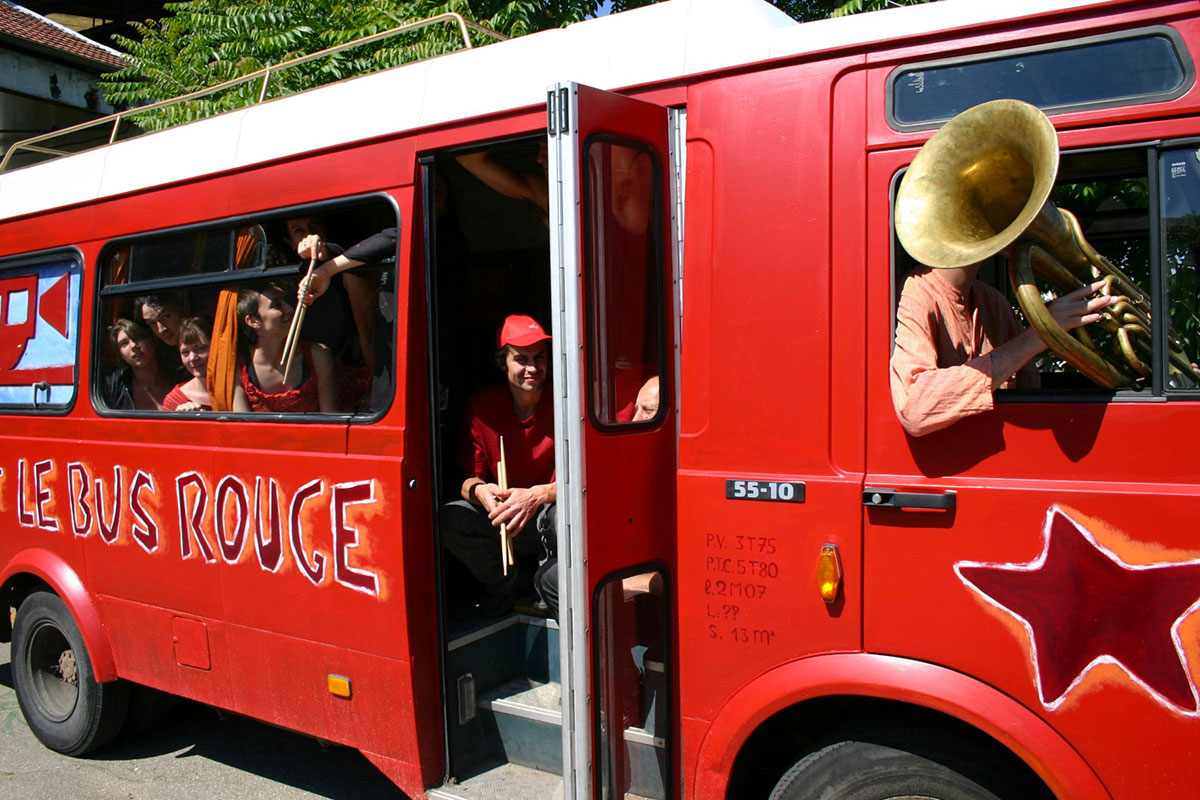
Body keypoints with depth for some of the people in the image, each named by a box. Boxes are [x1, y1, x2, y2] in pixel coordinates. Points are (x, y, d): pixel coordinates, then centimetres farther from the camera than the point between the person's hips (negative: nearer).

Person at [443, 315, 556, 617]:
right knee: (450, 518, -24)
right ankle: (509, 584, 0)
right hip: (500, 521, 3)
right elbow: (468, 478, -3)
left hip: (547, 517, -3)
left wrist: (537, 495, -35)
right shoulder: (481, 407, -2)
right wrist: (478, 491, -29)